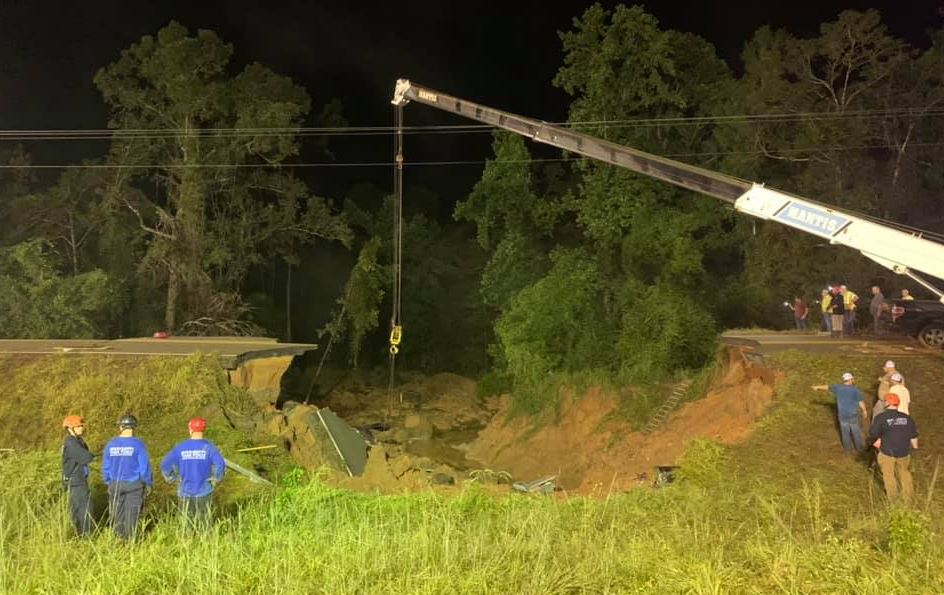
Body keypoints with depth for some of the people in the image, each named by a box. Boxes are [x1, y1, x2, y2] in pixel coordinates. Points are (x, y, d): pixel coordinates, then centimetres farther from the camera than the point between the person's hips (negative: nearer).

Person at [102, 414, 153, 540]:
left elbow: (105, 467, 5)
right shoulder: (138, 445, -12)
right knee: (132, 514, 6)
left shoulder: (110, 444, -2)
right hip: (134, 485, -3)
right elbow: (144, 467, -9)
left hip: (115, 484, 3)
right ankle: (130, 538, 10)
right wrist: (148, 483, 3)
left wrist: (108, 483, 18)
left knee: (117, 514, 14)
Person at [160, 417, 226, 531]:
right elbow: (220, 465, -22)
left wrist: (174, 479, 6)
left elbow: (165, 465, -6)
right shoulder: (208, 447, -9)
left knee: (186, 524, 12)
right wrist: (215, 479, -6)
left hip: (185, 492, 1)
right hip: (203, 492, -1)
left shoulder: (181, 447, -4)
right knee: (204, 525, 10)